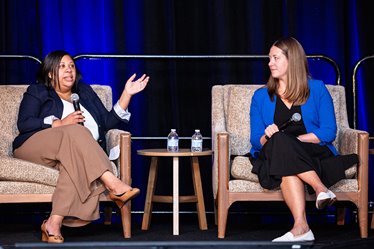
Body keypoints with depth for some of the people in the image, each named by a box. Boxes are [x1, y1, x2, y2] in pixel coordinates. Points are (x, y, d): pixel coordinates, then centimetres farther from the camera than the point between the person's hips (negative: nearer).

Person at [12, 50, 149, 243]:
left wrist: (126, 94, 10)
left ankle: (54, 224, -49)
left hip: (74, 153, 3)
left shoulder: (85, 92, 28)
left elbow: (108, 122, 18)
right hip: (34, 146, -3)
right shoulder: (37, 92, 17)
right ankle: (113, 184, -45)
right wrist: (60, 123, -10)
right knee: (76, 132, -33)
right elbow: (24, 124, -1)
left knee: (75, 161, -37)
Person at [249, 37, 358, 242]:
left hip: (314, 154, -1)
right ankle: (321, 188, -44)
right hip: (274, 157, 2)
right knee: (279, 142, -37)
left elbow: (329, 132, 1)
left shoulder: (317, 89, 13)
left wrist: (295, 140, -10)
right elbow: (256, 139, 11)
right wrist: (267, 137, -13)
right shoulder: (261, 96, 20)